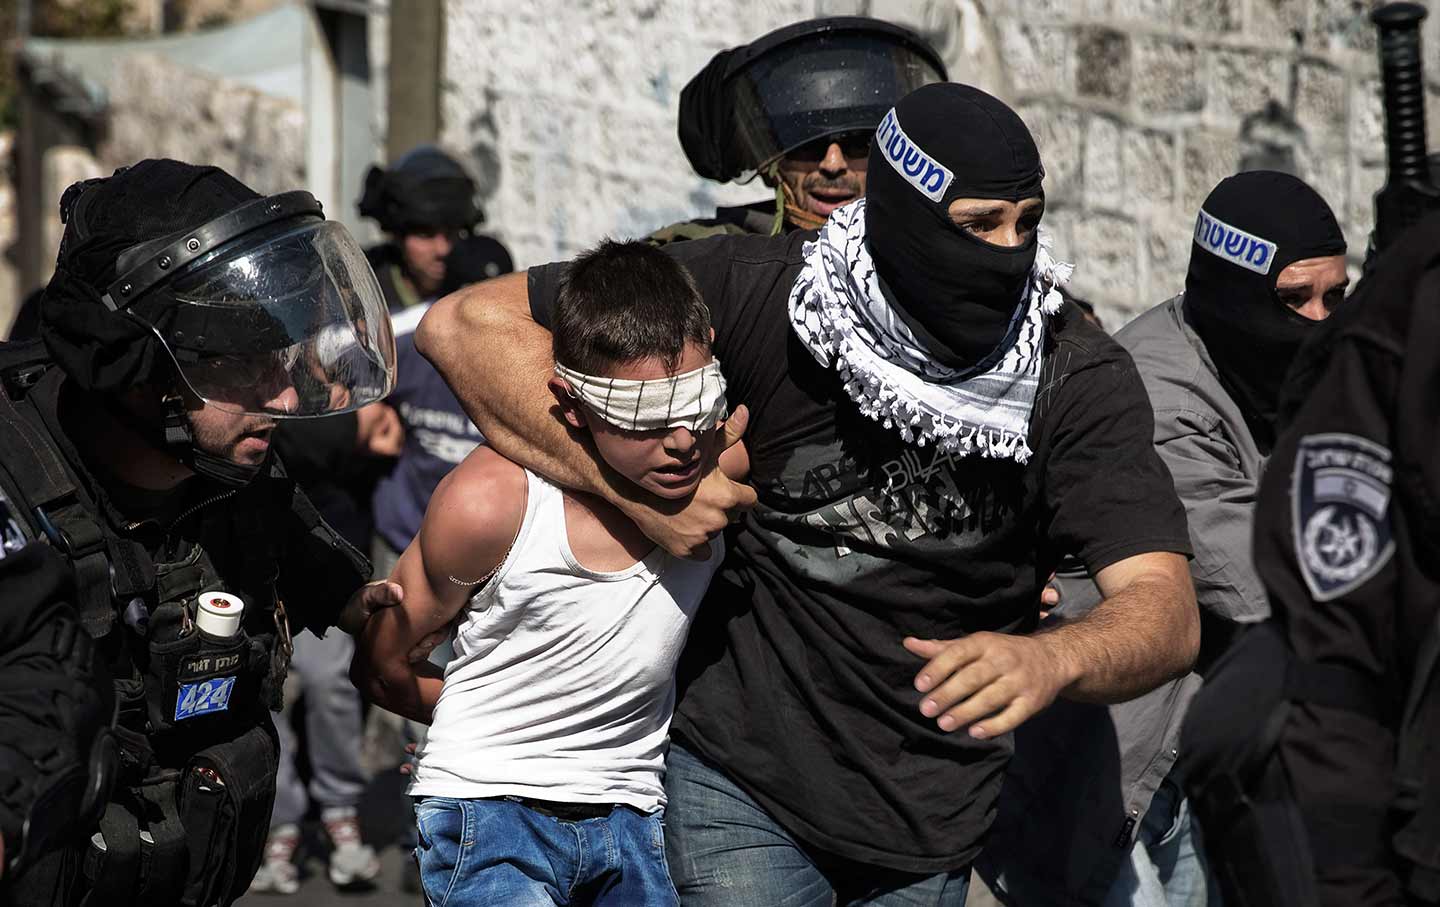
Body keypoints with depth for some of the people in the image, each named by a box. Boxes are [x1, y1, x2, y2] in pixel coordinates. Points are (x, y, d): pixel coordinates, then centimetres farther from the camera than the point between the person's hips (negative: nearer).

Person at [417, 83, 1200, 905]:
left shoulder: (1080, 379, -16)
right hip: (745, 773, -2)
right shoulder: (764, 291, -18)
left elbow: (1167, 617, -26)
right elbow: (466, 324, -16)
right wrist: (639, 488, -25)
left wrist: (1049, 660, -49)